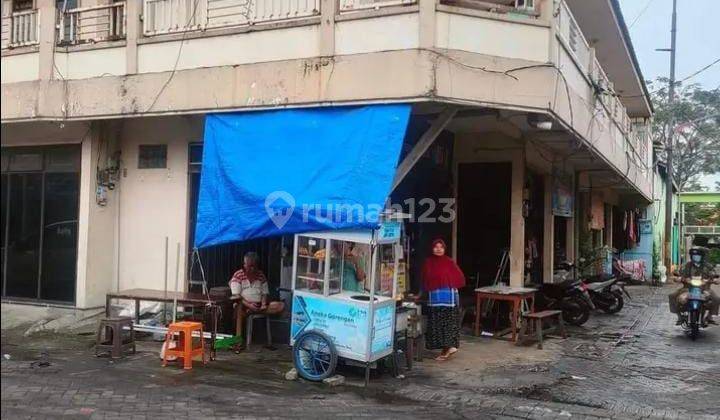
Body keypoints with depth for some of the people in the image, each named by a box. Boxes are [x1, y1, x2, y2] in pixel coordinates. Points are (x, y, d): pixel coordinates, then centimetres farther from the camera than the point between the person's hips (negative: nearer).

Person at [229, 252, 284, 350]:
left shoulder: (261, 275, 11)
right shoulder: (238, 275, -1)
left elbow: (264, 293, 12)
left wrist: (263, 305, -10)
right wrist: (248, 305, -24)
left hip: (259, 305, 4)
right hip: (244, 305, -4)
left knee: (281, 306, -19)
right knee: (238, 308, -41)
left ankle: (251, 312, -28)